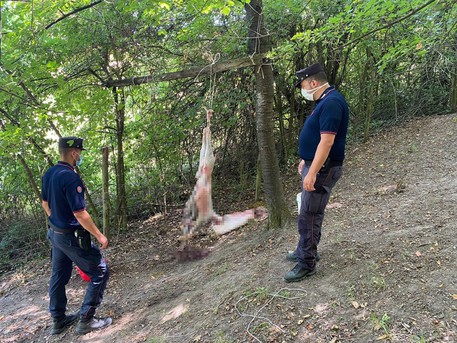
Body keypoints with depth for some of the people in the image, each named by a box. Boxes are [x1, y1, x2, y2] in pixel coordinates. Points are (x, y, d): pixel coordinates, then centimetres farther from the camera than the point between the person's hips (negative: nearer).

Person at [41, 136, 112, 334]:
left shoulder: (48, 174, 2)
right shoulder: (71, 178, -25)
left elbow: (45, 203, 15)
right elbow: (80, 214, -25)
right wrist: (99, 236, -16)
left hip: (55, 233, 9)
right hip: (72, 236, -9)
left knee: (58, 277, 18)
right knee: (100, 272, 3)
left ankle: (58, 320, 32)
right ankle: (86, 321, 8)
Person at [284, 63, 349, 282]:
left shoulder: (331, 103, -20)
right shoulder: (324, 101, 13)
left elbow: (327, 141, -27)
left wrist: (312, 173, -29)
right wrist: (306, 160, 25)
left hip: (322, 169, -10)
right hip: (314, 165, 10)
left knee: (309, 216, -3)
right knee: (309, 212, 19)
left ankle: (307, 264, 8)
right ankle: (304, 251, 34)